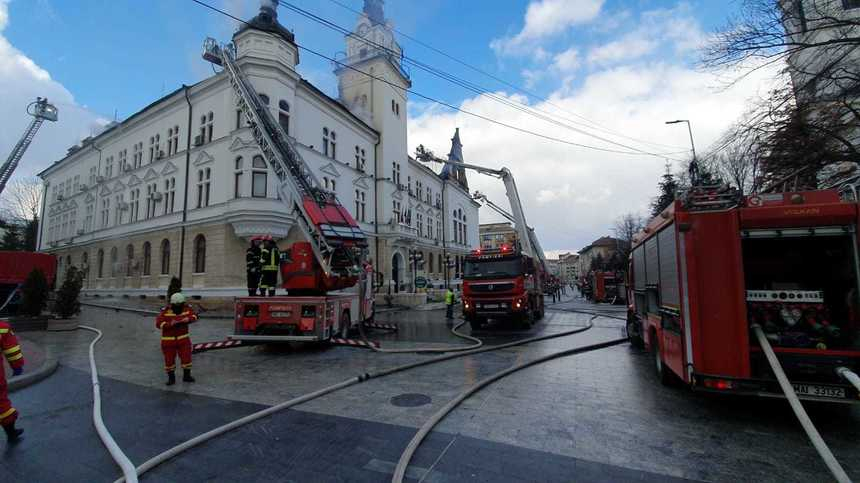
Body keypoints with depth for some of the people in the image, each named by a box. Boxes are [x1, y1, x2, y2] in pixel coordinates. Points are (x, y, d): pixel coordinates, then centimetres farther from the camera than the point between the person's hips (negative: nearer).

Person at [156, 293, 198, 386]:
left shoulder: (187, 308, -6)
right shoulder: (165, 311, -12)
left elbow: (194, 317, -17)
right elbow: (158, 323, -19)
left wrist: (183, 320, -33)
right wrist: (171, 324, -33)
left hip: (183, 339, 1)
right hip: (168, 340, -1)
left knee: (186, 357, 0)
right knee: (169, 359, 8)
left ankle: (186, 376, 19)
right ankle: (171, 378, 27)